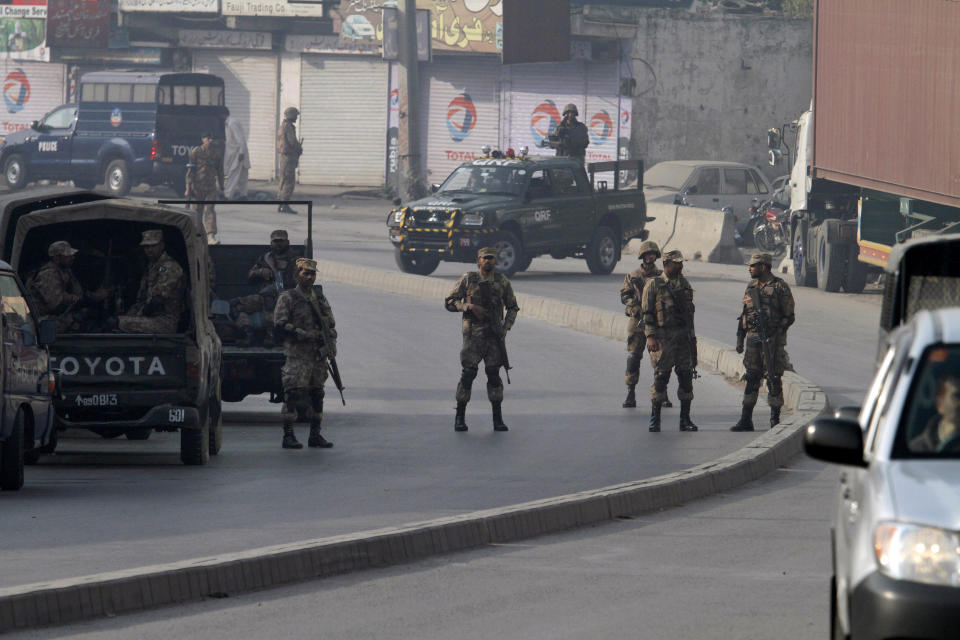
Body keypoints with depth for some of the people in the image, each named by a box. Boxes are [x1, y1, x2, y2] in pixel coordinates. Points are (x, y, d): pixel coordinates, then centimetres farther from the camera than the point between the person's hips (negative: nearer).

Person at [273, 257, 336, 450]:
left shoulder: (320, 298, 16)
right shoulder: (287, 298, -2)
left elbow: (331, 324, 21)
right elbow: (280, 324, -10)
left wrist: (331, 347, 8)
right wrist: (303, 335, -17)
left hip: (319, 355, 6)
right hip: (297, 355, -6)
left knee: (317, 394, 8)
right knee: (293, 394, -10)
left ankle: (315, 435, 15)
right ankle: (288, 436, -7)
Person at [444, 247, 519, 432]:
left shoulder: (502, 282, 7)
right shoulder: (467, 280, 1)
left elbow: (512, 307, 17)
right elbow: (449, 302, 2)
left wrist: (506, 327, 2)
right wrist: (469, 307, -14)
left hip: (494, 335, 2)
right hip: (473, 333, -2)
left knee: (493, 374, -2)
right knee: (468, 373, -7)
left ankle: (498, 419, 2)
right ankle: (460, 417, 3)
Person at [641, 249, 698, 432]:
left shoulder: (684, 285, 14)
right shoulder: (654, 285, -1)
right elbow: (647, 312, -4)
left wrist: (692, 338, 16)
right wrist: (650, 336, -14)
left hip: (684, 337, 4)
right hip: (662, 338, -4)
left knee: (686, 377, 2)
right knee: (660, 378, -4)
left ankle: (685, 420, 8)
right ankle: (655, 420, 4)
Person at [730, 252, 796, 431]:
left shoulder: (780, 287, -5)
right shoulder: (751, 287, 13)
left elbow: (789, 316, -5)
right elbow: (744, 315, 19)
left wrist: (777, 330, -18)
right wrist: (740, 339, 14)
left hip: (773, 339, -5)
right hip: (753, 339, 5)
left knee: (774, 379, -2)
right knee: (752, 378, 5)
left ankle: (775, 420, 5)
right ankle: (746, 420, 8)